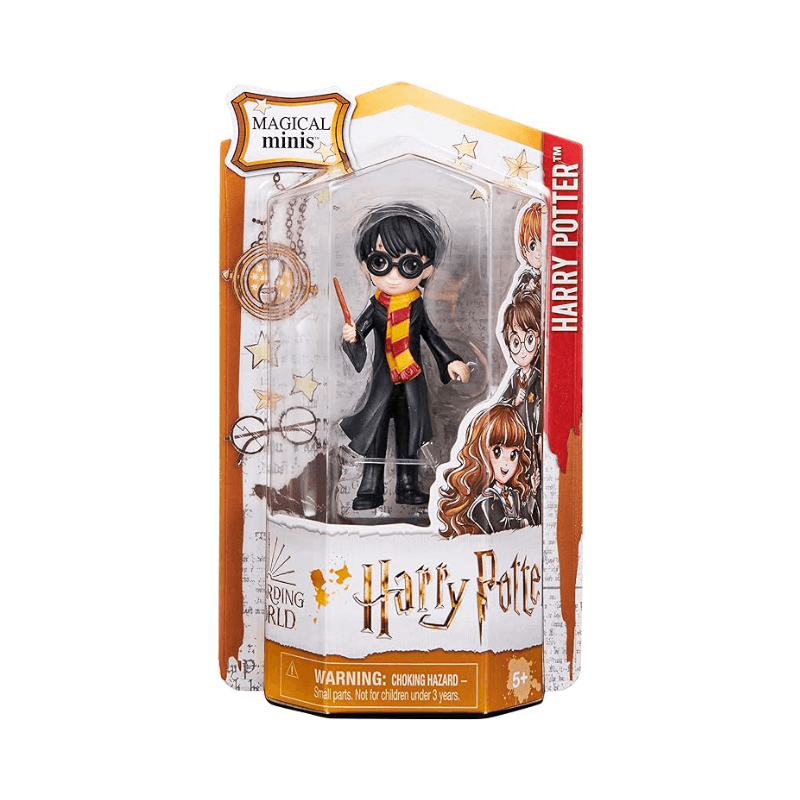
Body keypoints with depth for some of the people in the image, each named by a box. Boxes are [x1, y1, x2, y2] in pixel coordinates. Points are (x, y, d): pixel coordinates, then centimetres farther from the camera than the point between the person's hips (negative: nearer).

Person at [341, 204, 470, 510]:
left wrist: (451, 361, 8)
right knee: (375, 431, 0)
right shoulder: (376, 308, -6)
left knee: (409, 432, 8)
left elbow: (433, 337, 9)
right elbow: (359, 332, -9)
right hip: (384, 379, -1)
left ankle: (408, 486, 20)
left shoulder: (416, 307, 0)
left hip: (413, 381, 2)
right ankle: (370, 488, 9)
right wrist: (351, 337, -31)